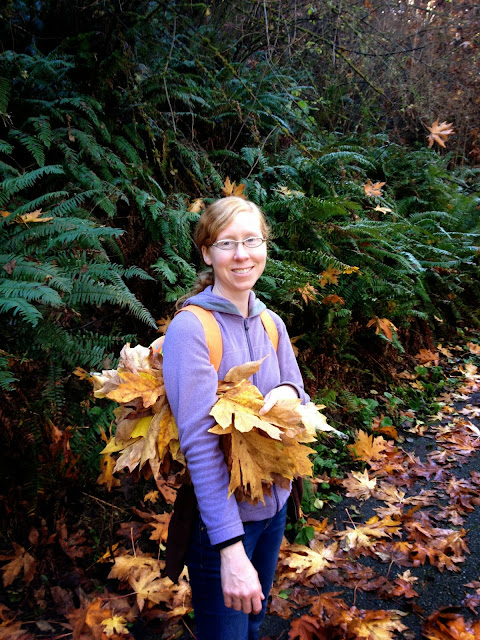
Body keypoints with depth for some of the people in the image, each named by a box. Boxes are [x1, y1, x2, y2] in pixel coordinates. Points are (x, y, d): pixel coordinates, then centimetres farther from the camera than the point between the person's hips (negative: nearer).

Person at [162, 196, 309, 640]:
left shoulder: (272, 324, 1)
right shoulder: (190, 328, -20)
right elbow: (199, 441, -26)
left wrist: (289, 392, -18)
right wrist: (231, 547, -31)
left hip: (274, 503, 6)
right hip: (220, 515, -6)